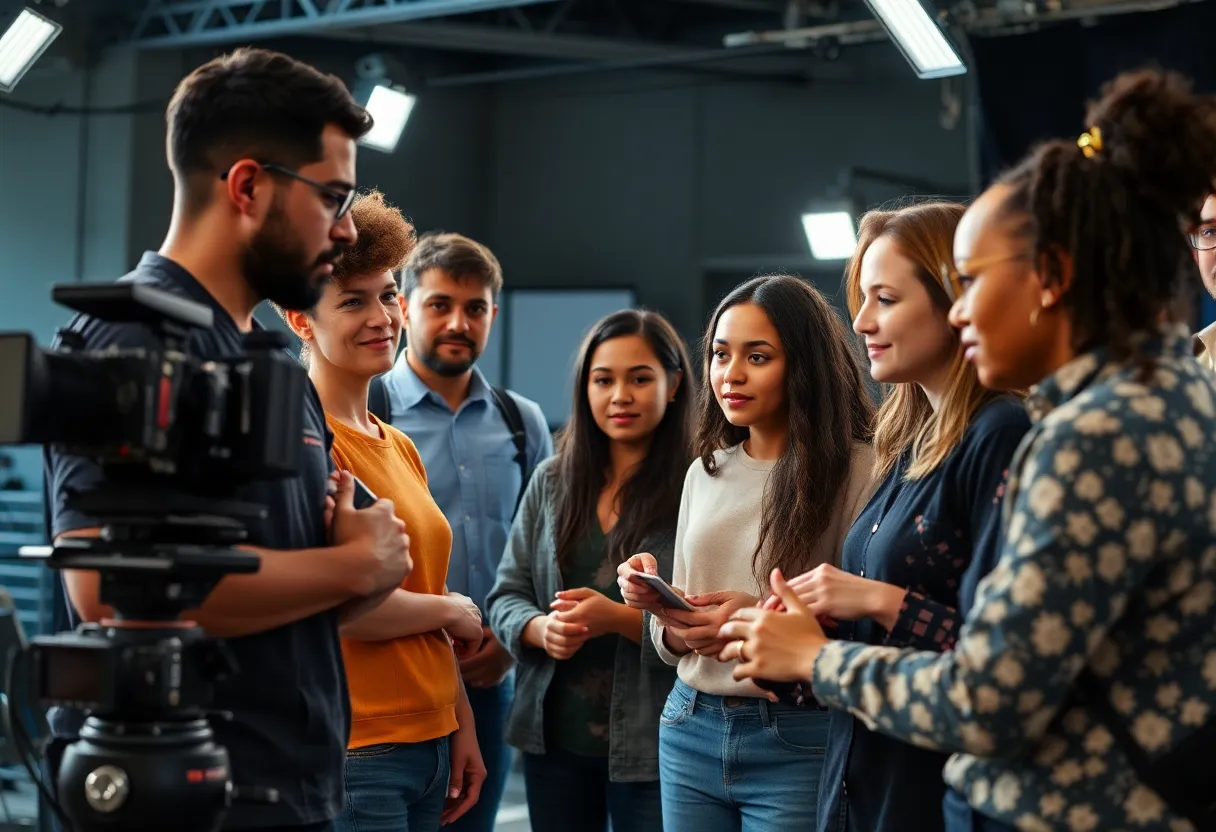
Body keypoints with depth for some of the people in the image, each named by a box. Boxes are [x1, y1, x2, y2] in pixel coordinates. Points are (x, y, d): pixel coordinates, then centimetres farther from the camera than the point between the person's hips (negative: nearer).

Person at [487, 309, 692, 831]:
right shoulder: (551, 481, 7)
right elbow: (506, 596, 8)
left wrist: (619, 619, -25)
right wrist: (541, 629, -13)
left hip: (651, 744, -4)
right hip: (553, 736, 4)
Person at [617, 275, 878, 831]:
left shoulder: (856, 470, -10)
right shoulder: (705, 472, 9)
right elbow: (677, 646, 13)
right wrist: (658, 607, -7)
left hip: (797, 743, -5)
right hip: (690, 730, 6)